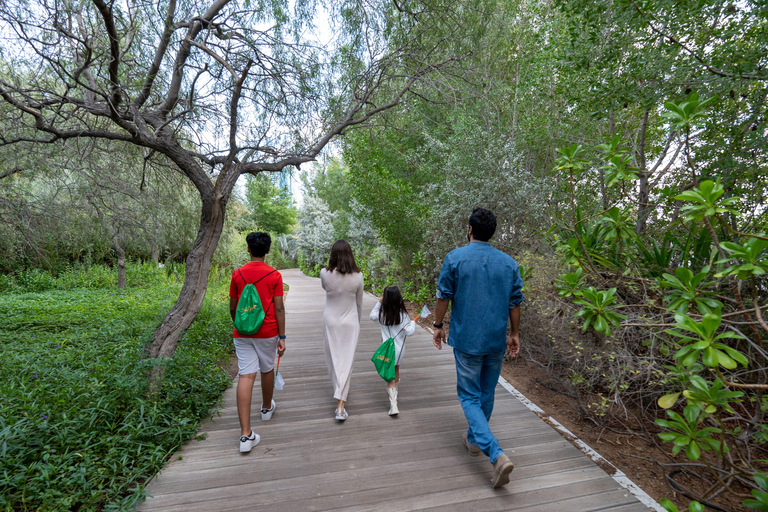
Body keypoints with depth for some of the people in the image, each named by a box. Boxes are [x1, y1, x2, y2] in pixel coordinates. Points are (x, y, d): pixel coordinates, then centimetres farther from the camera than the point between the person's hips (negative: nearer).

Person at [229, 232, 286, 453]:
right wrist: (282, 337, -3)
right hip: (267, 332, -1)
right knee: (267, 370, 20)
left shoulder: (238, 274, -1)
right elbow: (279, 308, -9)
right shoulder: (274, 275, -7)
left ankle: (246, 435, -4)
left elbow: (232, 307, 6)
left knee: (246, 376, -2)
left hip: (242, 333, 1)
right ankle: (267, 408, 44)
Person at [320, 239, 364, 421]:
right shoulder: (357, 276, -12)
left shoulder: (325, 274, -13)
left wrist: (331, 266, 5)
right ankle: (340, 405, 0)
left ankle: (338, 390, 39)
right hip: (350, 322, -1)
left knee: (332, 359, 19)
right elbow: (359, 303, 2)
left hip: (331, 322, 1)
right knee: (347, 361, 3)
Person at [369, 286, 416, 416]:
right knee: (396, 370, 26)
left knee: (390, 378, 2)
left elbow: (372, 316, 13)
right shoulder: (403, 315, -13)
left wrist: (379, 302, 12)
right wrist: (413, 322, 5)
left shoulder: (382, 314, -8)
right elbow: (409, 332, -13)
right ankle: (394, 392, 48)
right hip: (399, 349, 1)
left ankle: (393, 406, -5)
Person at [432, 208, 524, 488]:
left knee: (470, 397, 6)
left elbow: (443, 296, -7)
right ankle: (474, 439, 38)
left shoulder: (455, 257, -10)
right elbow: (515, 303, 5)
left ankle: (496, 454, -7)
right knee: (487, 393, 20)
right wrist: (514, 334, 16)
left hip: (467, 339, -4)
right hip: (497, 340, 4)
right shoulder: (509, 263, 1)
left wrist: (438, 325, 6)